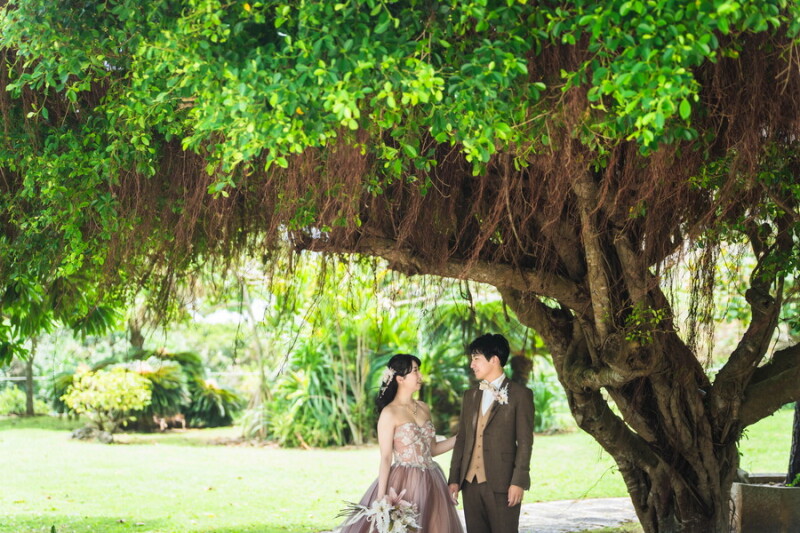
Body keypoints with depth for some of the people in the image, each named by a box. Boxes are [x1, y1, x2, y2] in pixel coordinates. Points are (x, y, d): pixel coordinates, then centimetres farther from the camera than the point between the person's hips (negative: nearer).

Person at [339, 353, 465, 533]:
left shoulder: (423, 408, 10)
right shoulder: (389, 413, -8)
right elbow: (385, 458, -9)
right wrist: (381, 498, -15)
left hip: (430, 484, 6)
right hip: (403, 484, -6)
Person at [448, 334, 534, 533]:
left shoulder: (520, 394, -1)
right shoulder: (470, 396, 17)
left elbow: (525, 442, -6)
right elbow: (461, 439, 16)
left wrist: (518, 481, -13)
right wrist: (454, 478, 10)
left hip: (502, 483, -6)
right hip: (470, 482, 6)